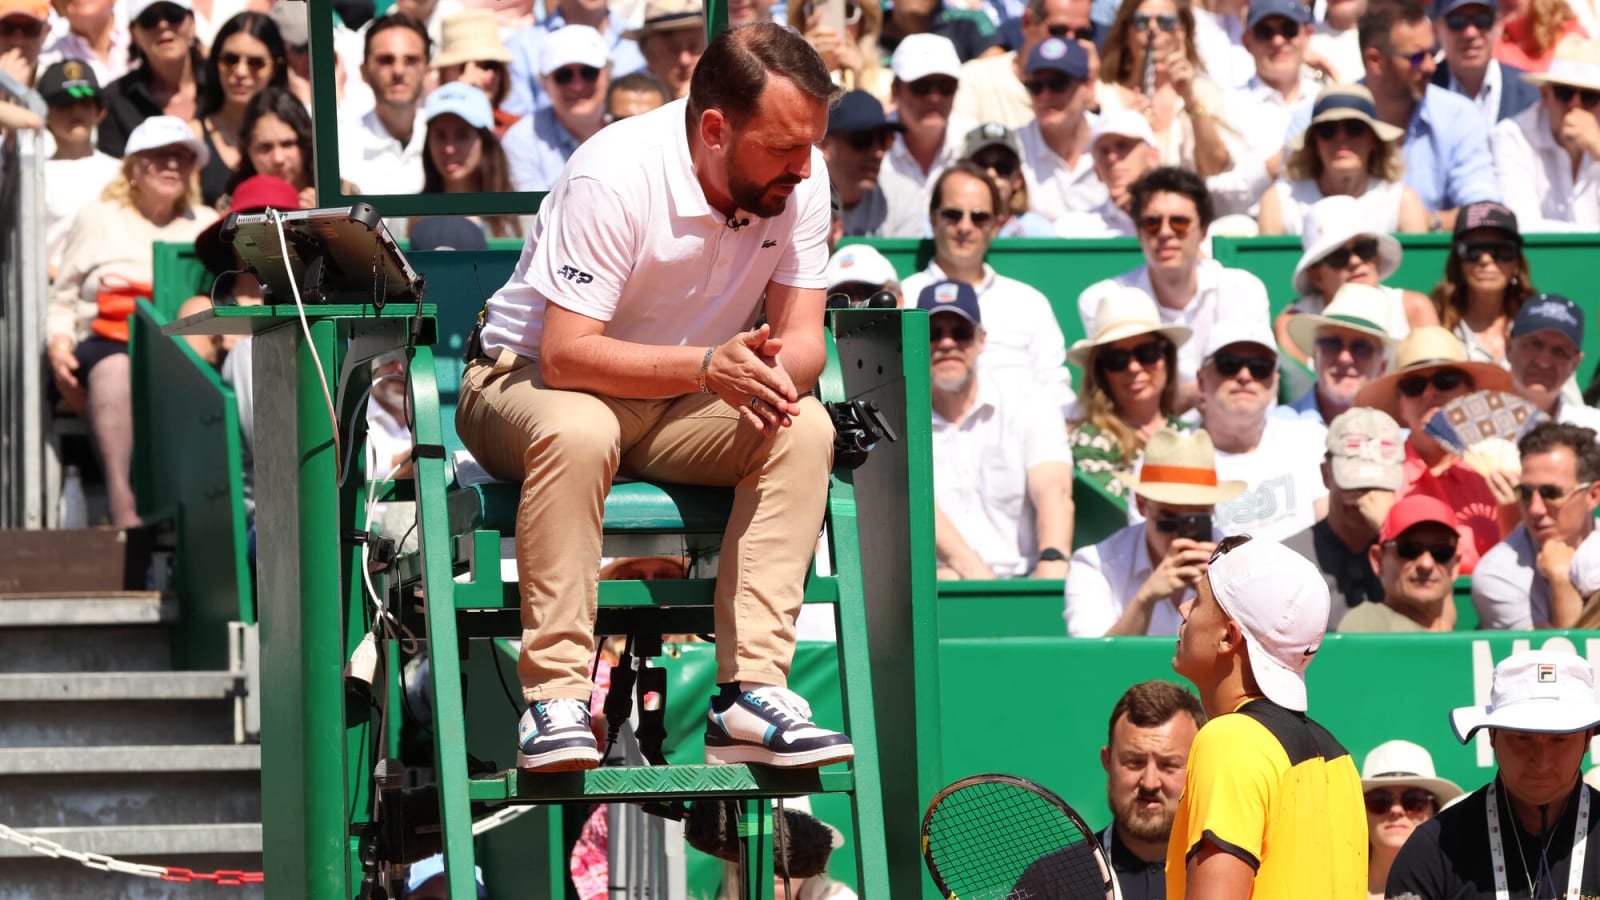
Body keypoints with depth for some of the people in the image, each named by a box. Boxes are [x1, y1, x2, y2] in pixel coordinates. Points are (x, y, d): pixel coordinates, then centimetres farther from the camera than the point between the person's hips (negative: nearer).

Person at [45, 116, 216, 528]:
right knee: (113, 369, -39)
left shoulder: (207, 224, 24)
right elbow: (62, 299, 16)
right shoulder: (97, 219, 21)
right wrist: (59, 348, -4)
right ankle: (122, 505, -53)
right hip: (107, 340, -1)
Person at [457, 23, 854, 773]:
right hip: (531, 381, -5)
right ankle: (554, 703, -36)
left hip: (678, 407, 5)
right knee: (579, 432, -39)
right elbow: (566, 354, -30)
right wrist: (705, 366, -43)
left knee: (804, 427, -22)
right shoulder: (615, 176, -27)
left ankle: (751, 692, -28)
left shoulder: (799, 178, -10)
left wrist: (773, 370, -34)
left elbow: (802, 338, -9)